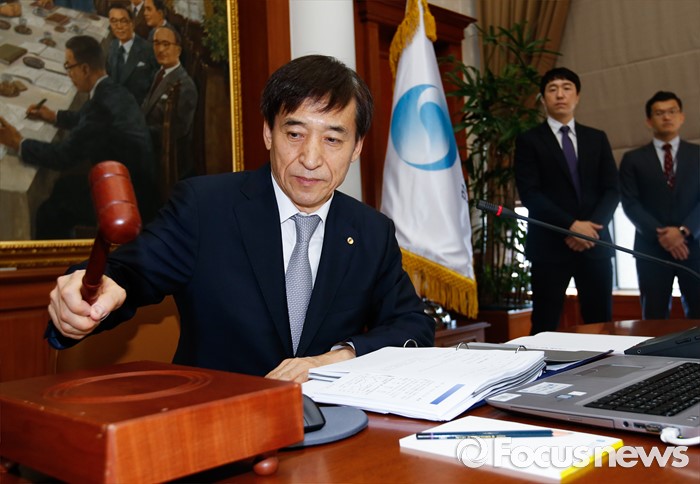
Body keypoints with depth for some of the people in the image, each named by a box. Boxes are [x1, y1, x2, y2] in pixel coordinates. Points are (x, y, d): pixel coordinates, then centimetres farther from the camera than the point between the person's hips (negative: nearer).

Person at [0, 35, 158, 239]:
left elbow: (64, 155, -21)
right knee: (64, 185, 20)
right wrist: (54, 116, 25)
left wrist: (18, 143, -8)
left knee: (49, 212, 4)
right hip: (133, 180, 9)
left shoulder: (102, 104, -28)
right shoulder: (112, 91, 1)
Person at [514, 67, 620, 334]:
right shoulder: (529, 140, 4)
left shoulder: (597, 138, 15)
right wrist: (571, 226, -15)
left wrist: (591, 227, -9)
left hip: (595, 242, 4)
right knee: (545, 324, -1)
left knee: (600, 322, 5)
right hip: (550, 244, -3)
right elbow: (529, 193, -7)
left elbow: (612, 189, 8)